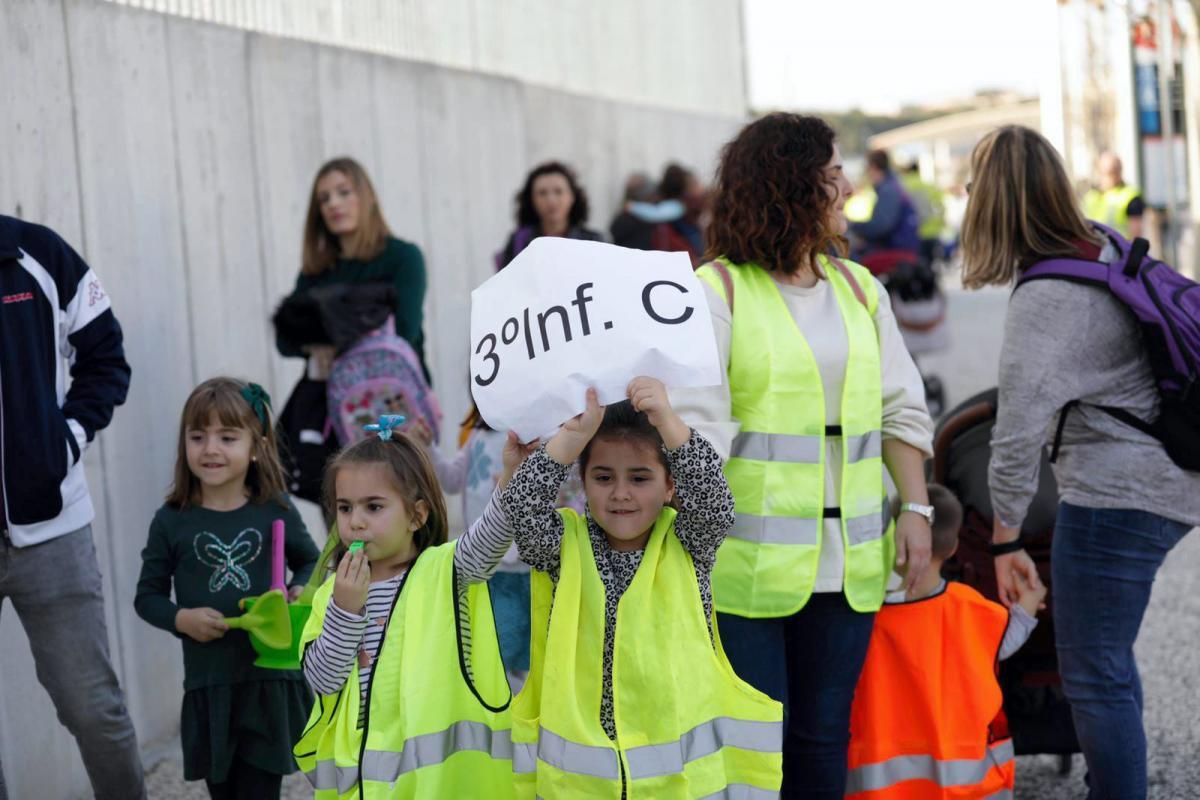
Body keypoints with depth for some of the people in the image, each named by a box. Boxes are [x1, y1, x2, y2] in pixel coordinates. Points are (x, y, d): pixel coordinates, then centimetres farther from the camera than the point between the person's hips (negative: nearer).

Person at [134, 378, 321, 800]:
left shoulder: (276, 511, -3)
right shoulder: (171, 522, -3)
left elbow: (310, 562, 13)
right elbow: (147, 596, 4)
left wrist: (300, 594, -7)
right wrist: (181, 618, -14)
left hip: (271, 679, -1)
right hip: (208, 685, 1)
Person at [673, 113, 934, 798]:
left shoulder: (858, 287, 13)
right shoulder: (717, 291, -5)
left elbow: (901, 410, 15)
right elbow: (699, 422, -13)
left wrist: (916, 508, 5)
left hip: (850, 560, 5)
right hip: (750, 561, -5)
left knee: (824, 737, 12)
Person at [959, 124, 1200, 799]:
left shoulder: (1045, 300, -19)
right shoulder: (1105, 250, 6)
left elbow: (1019, 434, -21)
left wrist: (1006, 540, -12)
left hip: (1120, 495, -10)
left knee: (1094, 676, -1)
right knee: (1107, 657, 24)